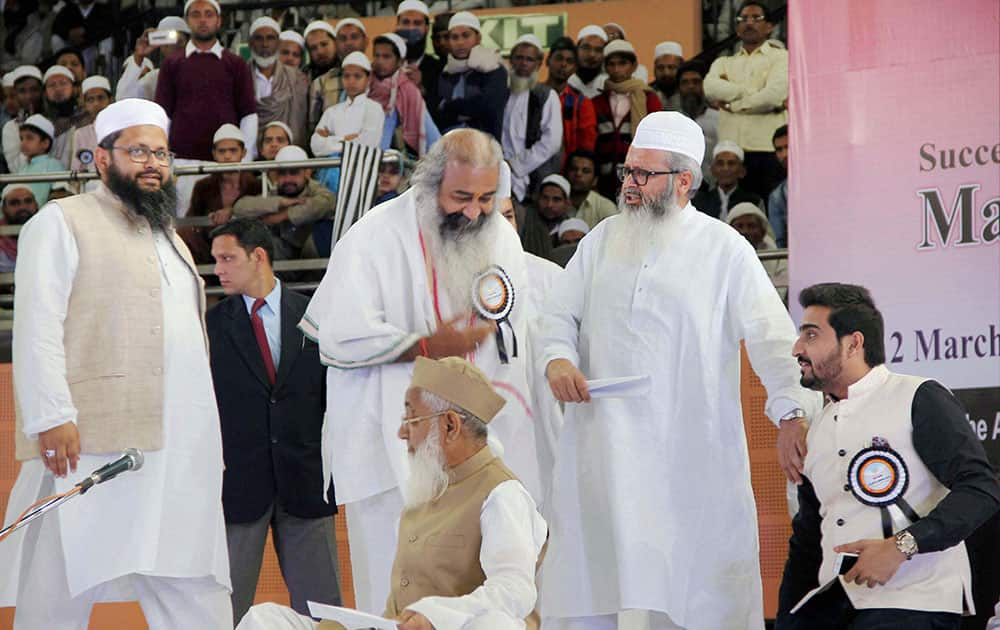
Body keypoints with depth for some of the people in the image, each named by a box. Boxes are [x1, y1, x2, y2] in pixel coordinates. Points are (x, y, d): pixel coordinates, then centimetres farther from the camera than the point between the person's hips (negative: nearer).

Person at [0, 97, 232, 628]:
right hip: (91, 442, -7)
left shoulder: (169, 240, 27)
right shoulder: (63, 222, 3)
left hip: (181, 454, 7)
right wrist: (51, 418, -18)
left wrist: (206, 434, 17)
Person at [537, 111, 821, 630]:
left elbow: (770, 334, -4)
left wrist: (792, 412, -18)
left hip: (691, 450, -4)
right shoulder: (602, 240, 15)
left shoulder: (723, 248, 2)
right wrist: (558, 358, -5)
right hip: (603, 448, 4)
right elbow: (560, 312, 18)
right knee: (582, 583, 3)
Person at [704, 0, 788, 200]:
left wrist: (732, 104, 2)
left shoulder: (781, 57, 9)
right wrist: (756, 94, -7)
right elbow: (711, 88, -2)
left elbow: (774, 94, -9)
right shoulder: (724, 63, 21)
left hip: (769, 150, -3)